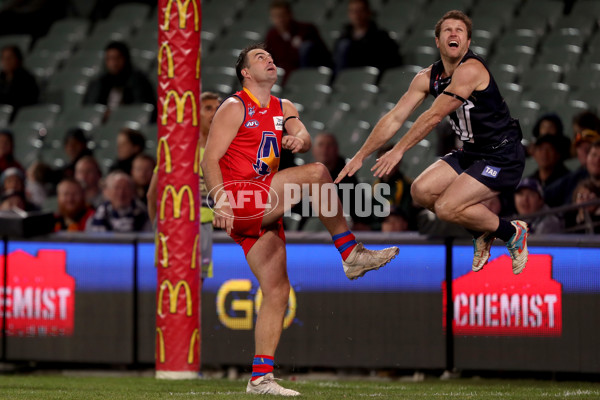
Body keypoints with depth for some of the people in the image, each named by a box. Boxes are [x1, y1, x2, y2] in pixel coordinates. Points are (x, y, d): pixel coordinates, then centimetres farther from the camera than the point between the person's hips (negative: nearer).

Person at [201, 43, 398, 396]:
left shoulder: (284, 108, 20)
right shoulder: (235, 108, -1)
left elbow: (304, 137, 1)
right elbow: (210, 160, -9)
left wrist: (300, 140, -24)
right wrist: (220, 200, -25)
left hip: (264, 214, 8)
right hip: (239, 202, -8)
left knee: (277, 292, 2)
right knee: (316, 173, -20)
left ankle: (261, 377, 3)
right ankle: (351, 254, -16)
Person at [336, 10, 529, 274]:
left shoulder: (471, 70, -21)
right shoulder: (427, 78, 4)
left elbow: (434, 116, -25)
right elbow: (395, 118, 6)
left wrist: (398, 151, -24)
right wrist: (360, 157, 3)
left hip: (503, 156, -8)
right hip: (471, 153, 8)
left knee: (446, 208, -20)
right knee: (421, 191, -5)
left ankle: (512, 233, 2)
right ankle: (481, 234, 14)